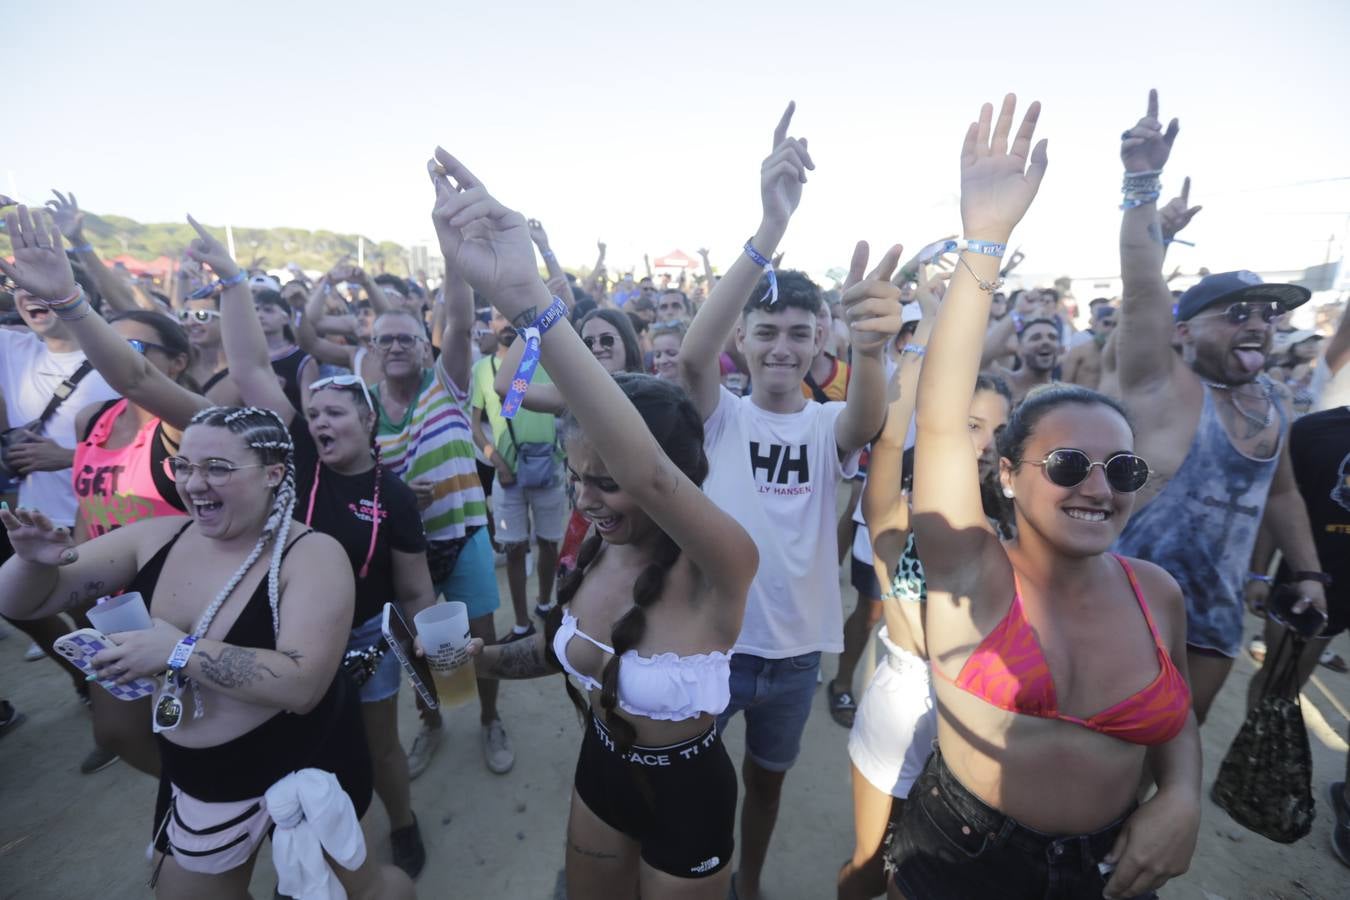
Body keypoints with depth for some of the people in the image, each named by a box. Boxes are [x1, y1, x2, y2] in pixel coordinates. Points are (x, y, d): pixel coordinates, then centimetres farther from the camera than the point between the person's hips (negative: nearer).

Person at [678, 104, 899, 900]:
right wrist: (772, 226, -43)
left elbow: (870, 418, -31)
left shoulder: (830, 426, -7)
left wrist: (873, 345, -54)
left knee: (767, 779, 26)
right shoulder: (721, 416, -11)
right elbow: (693, 355, -31)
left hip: (794, 650, 2)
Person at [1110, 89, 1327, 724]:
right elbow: (1142, 292, -25)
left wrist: (1308, 571, 18)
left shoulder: (1274, 402, 9)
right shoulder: (1162, 385, -13)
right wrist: (1142, 183, -29)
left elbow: (1280, 492, 20)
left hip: (1217, 609, 7)